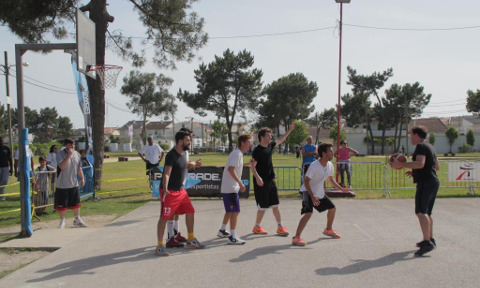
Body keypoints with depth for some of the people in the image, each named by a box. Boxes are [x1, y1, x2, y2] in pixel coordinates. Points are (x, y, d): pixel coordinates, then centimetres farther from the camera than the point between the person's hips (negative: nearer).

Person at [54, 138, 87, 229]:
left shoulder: (76, 154, 5)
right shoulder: (60, 154, -12)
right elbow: (61, 166, -27)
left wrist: (82, 178, 7)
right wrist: (69, 155, -28)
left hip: (74, 184, 5)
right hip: (62, 185, -5)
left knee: (76, 203, 12)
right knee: (62, 205, 4)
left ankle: (77, 220, 27)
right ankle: (62, 222, 19)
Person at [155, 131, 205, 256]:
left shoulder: (183, 153, 7)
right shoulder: (171, 155, -20)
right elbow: (166, 174, -28)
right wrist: (165, 190, -38)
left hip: (181, 190, 9)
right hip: (170, 192, -9)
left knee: (190, 212, 13)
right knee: (164, 217, -5)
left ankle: (191, 240, 26)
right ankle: (160, 246, 2)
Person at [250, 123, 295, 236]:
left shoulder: (270, 146, 8)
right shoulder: (257, 150, -13)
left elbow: (280, 140, 24)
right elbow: (252, 165, -17)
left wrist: (290, 130, 25)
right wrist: (257, 177, -28)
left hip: (270, 180, 7)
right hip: (261, 182, -7)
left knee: (275, 204, 8)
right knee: (263, 206, -1)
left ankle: (280, 227, 12)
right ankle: (257, 227, 16)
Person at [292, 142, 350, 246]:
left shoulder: (330, 165, -2)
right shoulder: (314, 166, -27)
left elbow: (330, 179, 16)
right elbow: (306, 182, -24)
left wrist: (341, 188, 11)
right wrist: (312, 197, -29)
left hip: (320, 193, 8)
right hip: (308, 192, -8)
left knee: (332, 208, 17)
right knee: (308, 214, -26)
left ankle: (328, 230, 40)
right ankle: (296, 238, -23)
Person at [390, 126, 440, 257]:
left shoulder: (421, 146, -11)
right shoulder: (430, 147, 20)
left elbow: (420, 163, -27)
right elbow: (437, 167, 25)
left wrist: (401, 165, -24)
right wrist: (415, 172, 25)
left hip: (425, 183, -11)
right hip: (433, 182, 11)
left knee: (421, 212, -18)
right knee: (427, 212, 20)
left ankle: (427, 243, -27)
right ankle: (430, 239, 31)